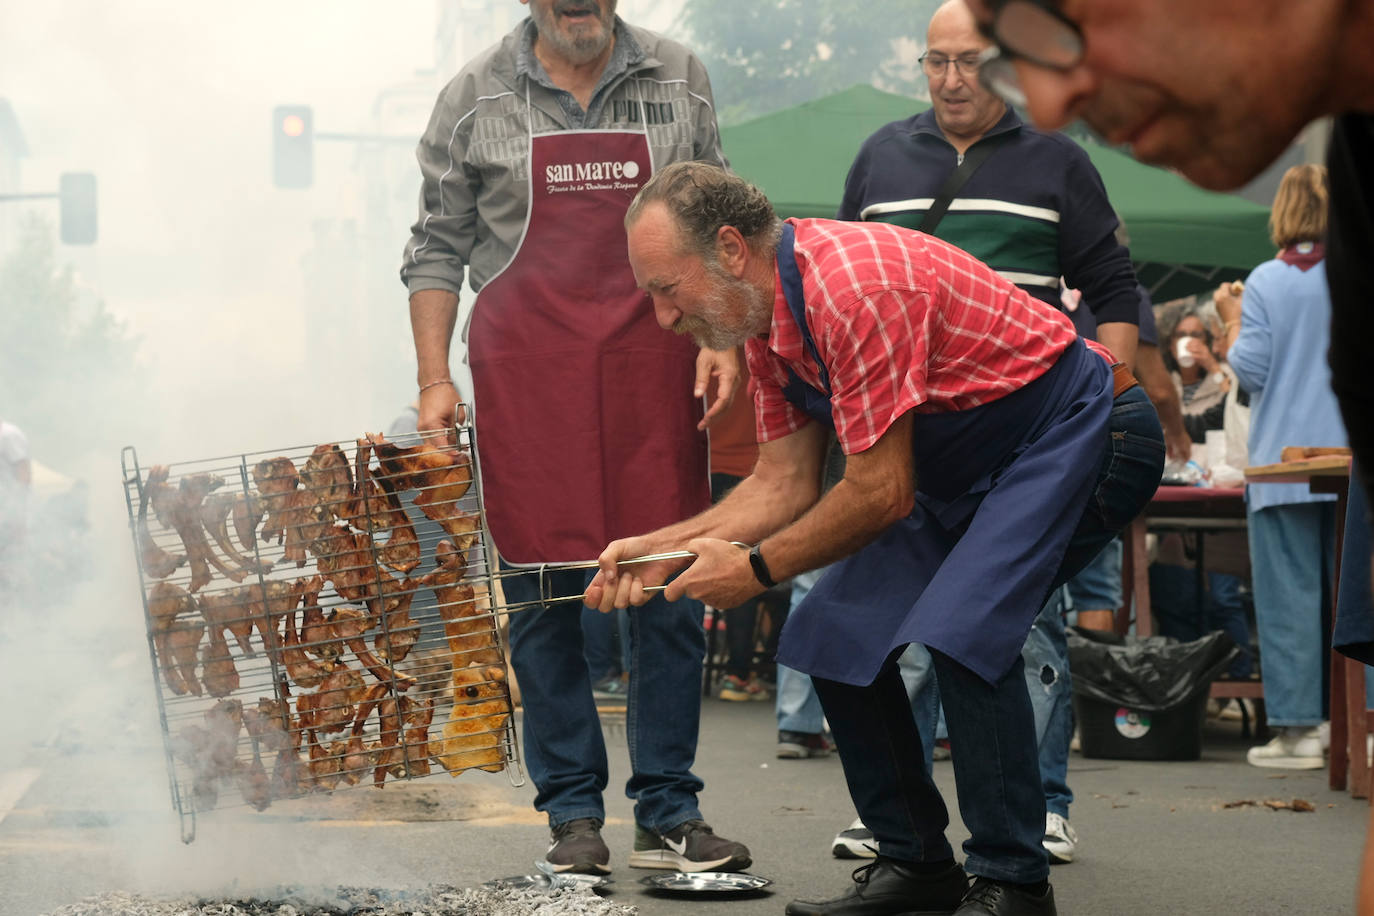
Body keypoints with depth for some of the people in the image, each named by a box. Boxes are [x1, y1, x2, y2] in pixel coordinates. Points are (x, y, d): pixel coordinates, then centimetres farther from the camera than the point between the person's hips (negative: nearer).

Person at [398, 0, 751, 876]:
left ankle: (669, 813, 7)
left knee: (671, 591, -1)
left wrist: (721, 336, 0)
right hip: (523, 376, -1)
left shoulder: (679, 80, 9)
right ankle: (574, 814, 7)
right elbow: (438, 248, 8)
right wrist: (434, 379, -1)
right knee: (544, 599, 0)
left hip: (653, 371, 1)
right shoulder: (476, 98, 4)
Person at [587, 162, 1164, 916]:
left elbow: (881, 493, -26)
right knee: (835, 634, 2)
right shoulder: (765, 315, 1)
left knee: (958, 626, -28)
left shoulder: (854, 284, -29)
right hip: (965, 469, 10)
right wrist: (660, 548, -4)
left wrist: (757, 568, -15)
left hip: (1077, 433, -10)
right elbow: (785, 482, 6)